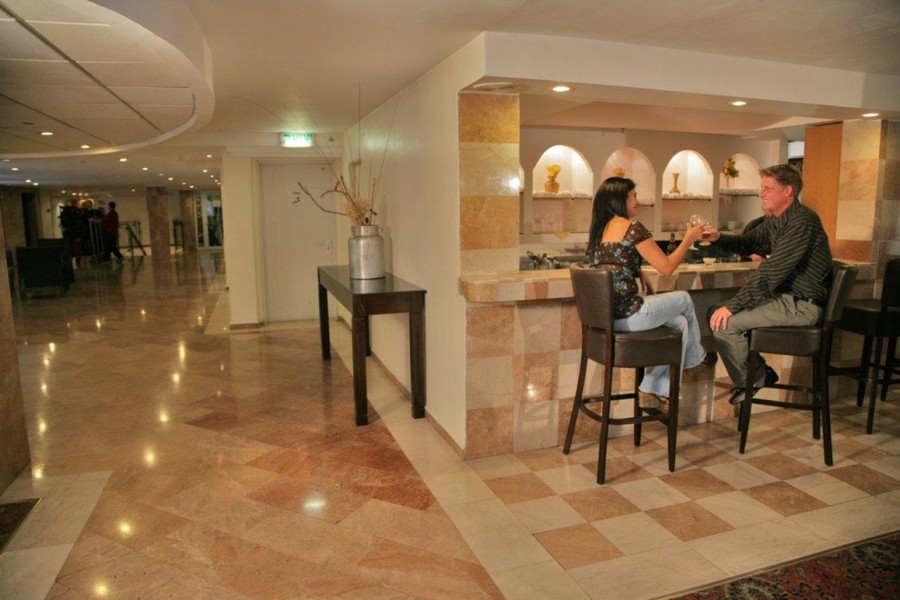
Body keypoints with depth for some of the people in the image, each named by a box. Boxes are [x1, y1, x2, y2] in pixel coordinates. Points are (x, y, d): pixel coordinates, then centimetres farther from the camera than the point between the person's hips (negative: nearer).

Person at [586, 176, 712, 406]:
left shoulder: (600, 228, 11)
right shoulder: (631, 226, -12)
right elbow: (667, 267, -8)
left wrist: (638, 272, 11)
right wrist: (689, 238, 5)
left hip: (605, 313, 7)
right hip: (627, 315, -7)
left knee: (680, 322, 21)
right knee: (684, 299, 18)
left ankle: (658, 386, 23)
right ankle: (696, 355, 43)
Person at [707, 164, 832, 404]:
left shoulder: (802, 222, -21)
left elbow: (771, 272, -27)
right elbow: (749, 242, 21)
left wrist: (733, 305, -26)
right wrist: (719, 238, -1)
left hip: (802, 305, -10)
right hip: (784, 296, 10)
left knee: (724, 323, -20)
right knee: (715, 312, 8)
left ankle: (748, 383, 5)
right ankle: (761, 372, 18)